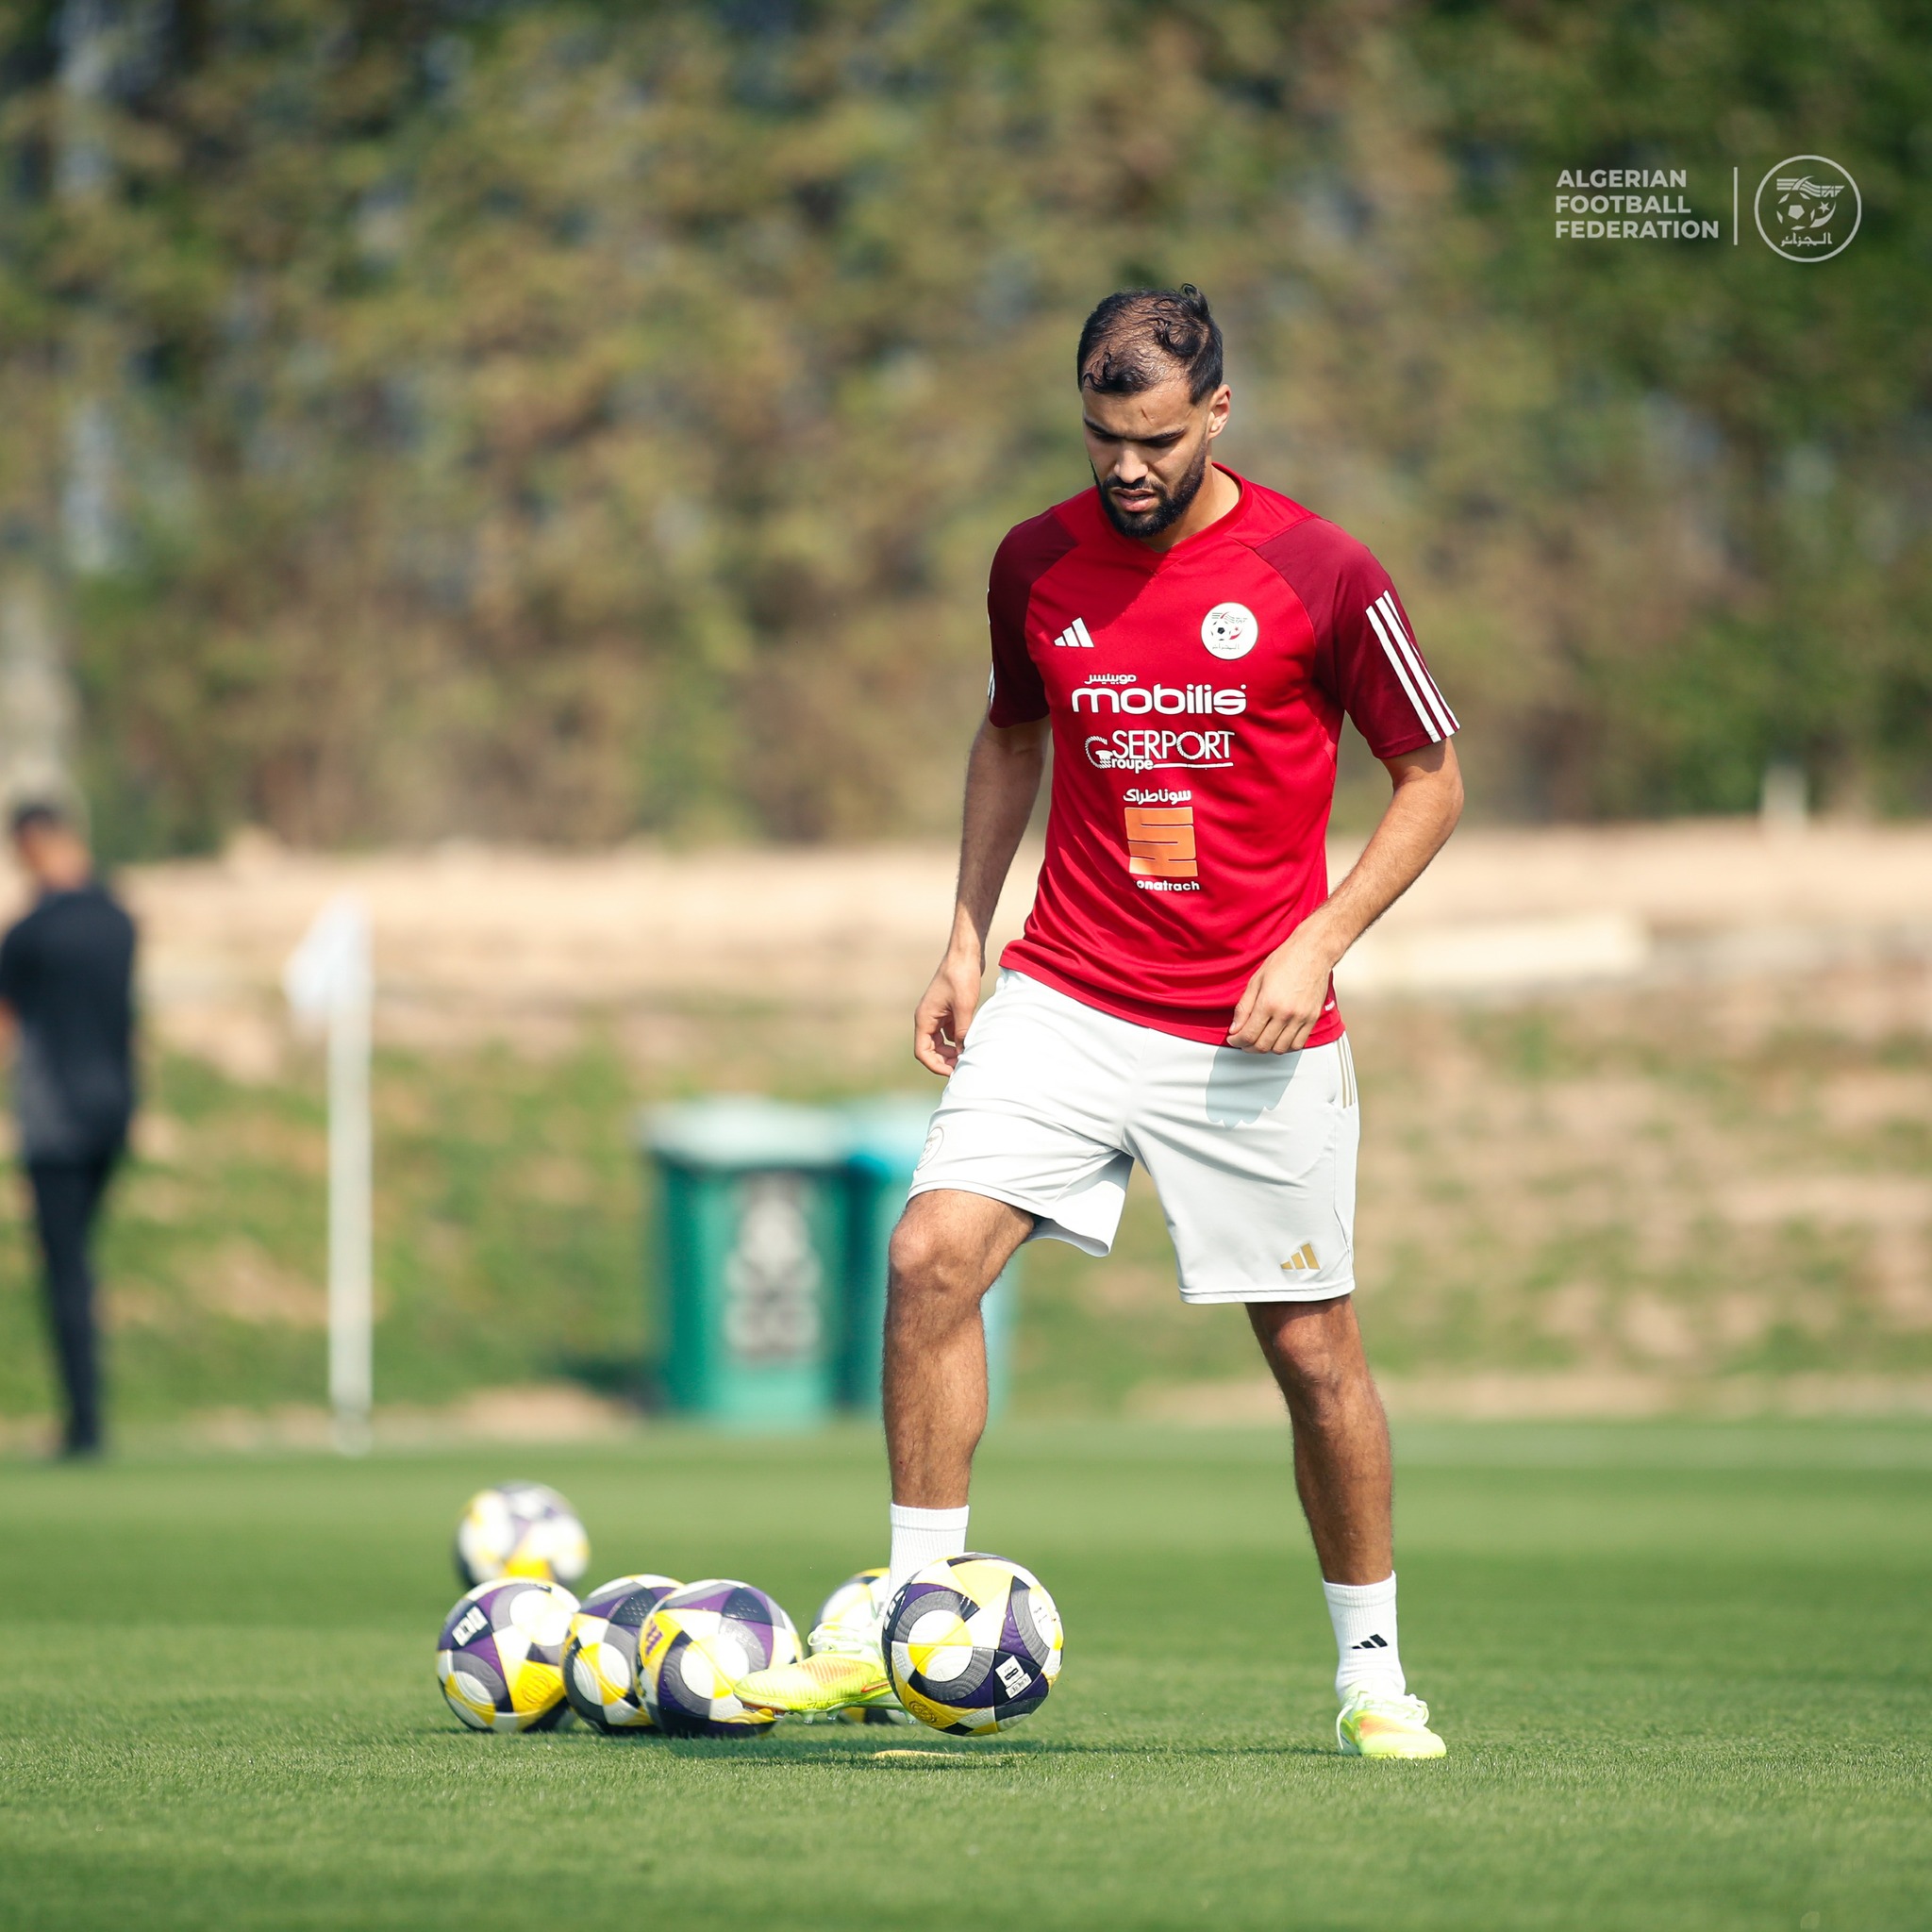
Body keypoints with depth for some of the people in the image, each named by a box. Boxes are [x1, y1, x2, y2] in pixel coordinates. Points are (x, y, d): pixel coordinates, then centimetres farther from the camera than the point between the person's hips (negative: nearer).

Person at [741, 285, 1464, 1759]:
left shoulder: (1322, 576, -9)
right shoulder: (1039, 565, 2)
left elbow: (1432, 780, 0)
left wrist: (1318, 941, -10)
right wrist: (967, 936, 12)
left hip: (1256, 1032, -2)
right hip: (1067, 1000, 3)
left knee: (1314, 1349, 2)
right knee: (932, 1254, -15)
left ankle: (1373, 1674, 21)